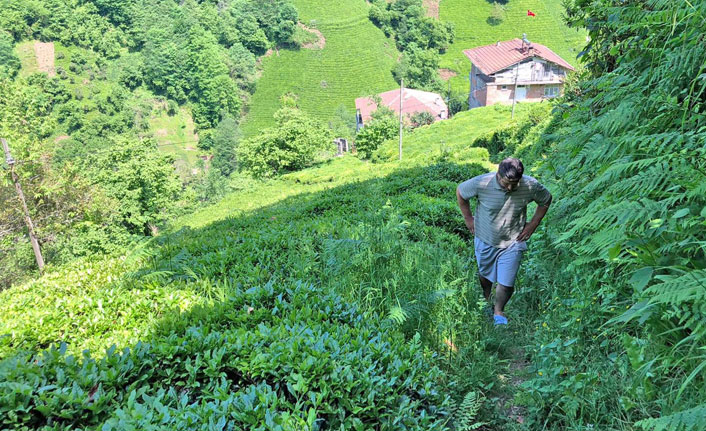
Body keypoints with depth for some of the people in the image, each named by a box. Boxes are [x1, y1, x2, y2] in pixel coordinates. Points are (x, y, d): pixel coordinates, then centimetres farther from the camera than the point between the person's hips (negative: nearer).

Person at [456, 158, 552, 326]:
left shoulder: (531, 186, -21)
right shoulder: (481, 183, -26)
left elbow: (546, 200, 1)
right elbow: (460, 192, -6)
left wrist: (533, 224, -2)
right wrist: (468, 219, -3)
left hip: (512, 243, 0)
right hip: (485, 239, 1)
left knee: (506, 283, 0)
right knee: (485, 274, 22)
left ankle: (499, 311, 30)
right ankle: (486, 298, 54)